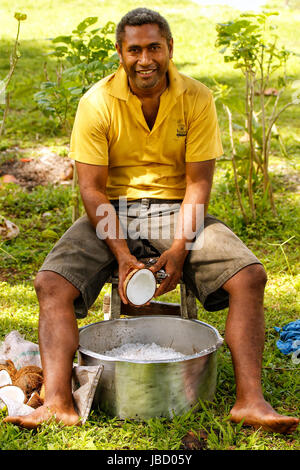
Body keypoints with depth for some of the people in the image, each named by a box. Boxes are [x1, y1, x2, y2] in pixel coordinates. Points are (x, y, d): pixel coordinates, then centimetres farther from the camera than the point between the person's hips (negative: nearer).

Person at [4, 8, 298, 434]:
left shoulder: (197, 99, -4)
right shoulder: (97, 102, -6)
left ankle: (249, 399, -23)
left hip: (179, 212, 0)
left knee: (250, 276, -23)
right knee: (51, 283, -24)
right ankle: (58, 402, -28)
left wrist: (179, 248, -20)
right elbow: (92, 187, -9)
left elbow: (198, 181, -6)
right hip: (112, 213, 0)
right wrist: (122, 255, -20)